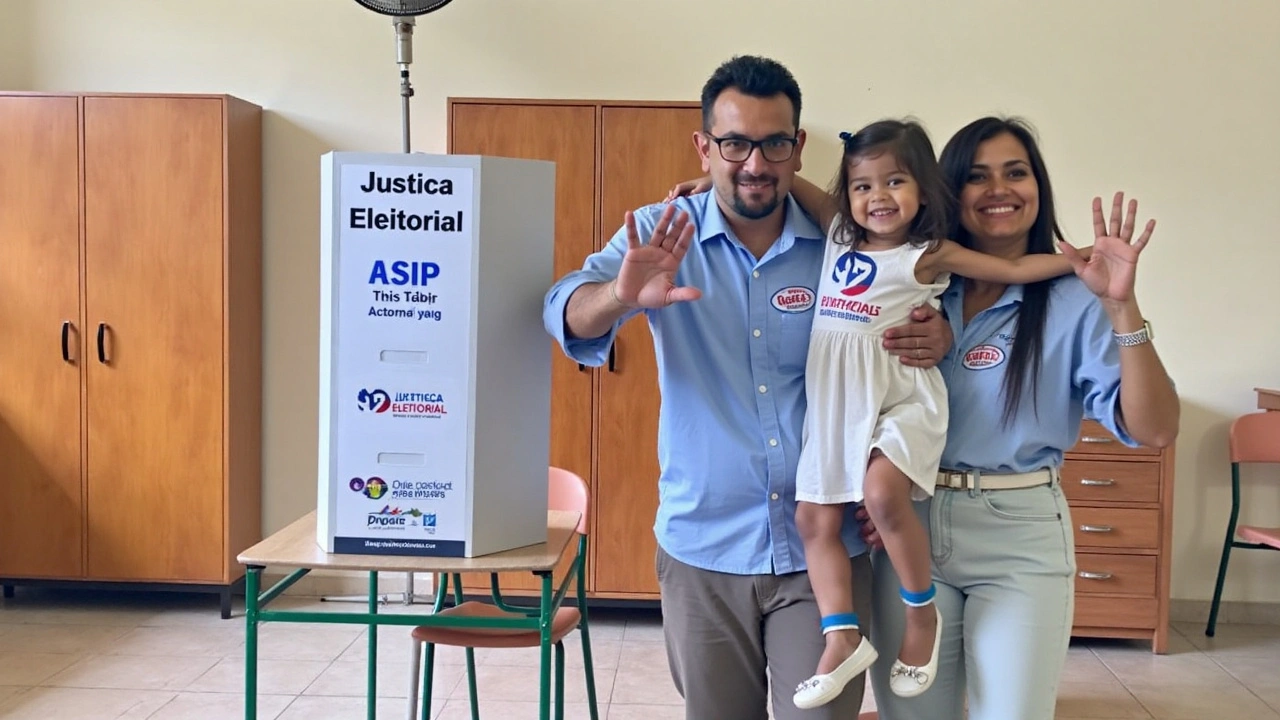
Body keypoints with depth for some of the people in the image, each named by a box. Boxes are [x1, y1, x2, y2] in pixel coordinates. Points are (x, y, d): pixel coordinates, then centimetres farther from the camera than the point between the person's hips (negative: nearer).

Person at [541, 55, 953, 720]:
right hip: (702, 547, 1)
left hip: (824, 549, 0)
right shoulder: (660, 235, -5)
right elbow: (569, 317, -17)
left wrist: (938, 334, -14)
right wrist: (623, 296, -40)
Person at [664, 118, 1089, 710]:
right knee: (814, 517, 2)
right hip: (835, 401, 6)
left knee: (882, 492, -28)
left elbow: (1015, 269, -2)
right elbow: (791, 183, 18)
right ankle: (843, 637, 9)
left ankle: (922, 613, -5)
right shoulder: (839, 234, 9)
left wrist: (1078, 259, -13)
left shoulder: (929, 255, -3)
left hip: (900, 396, -6)